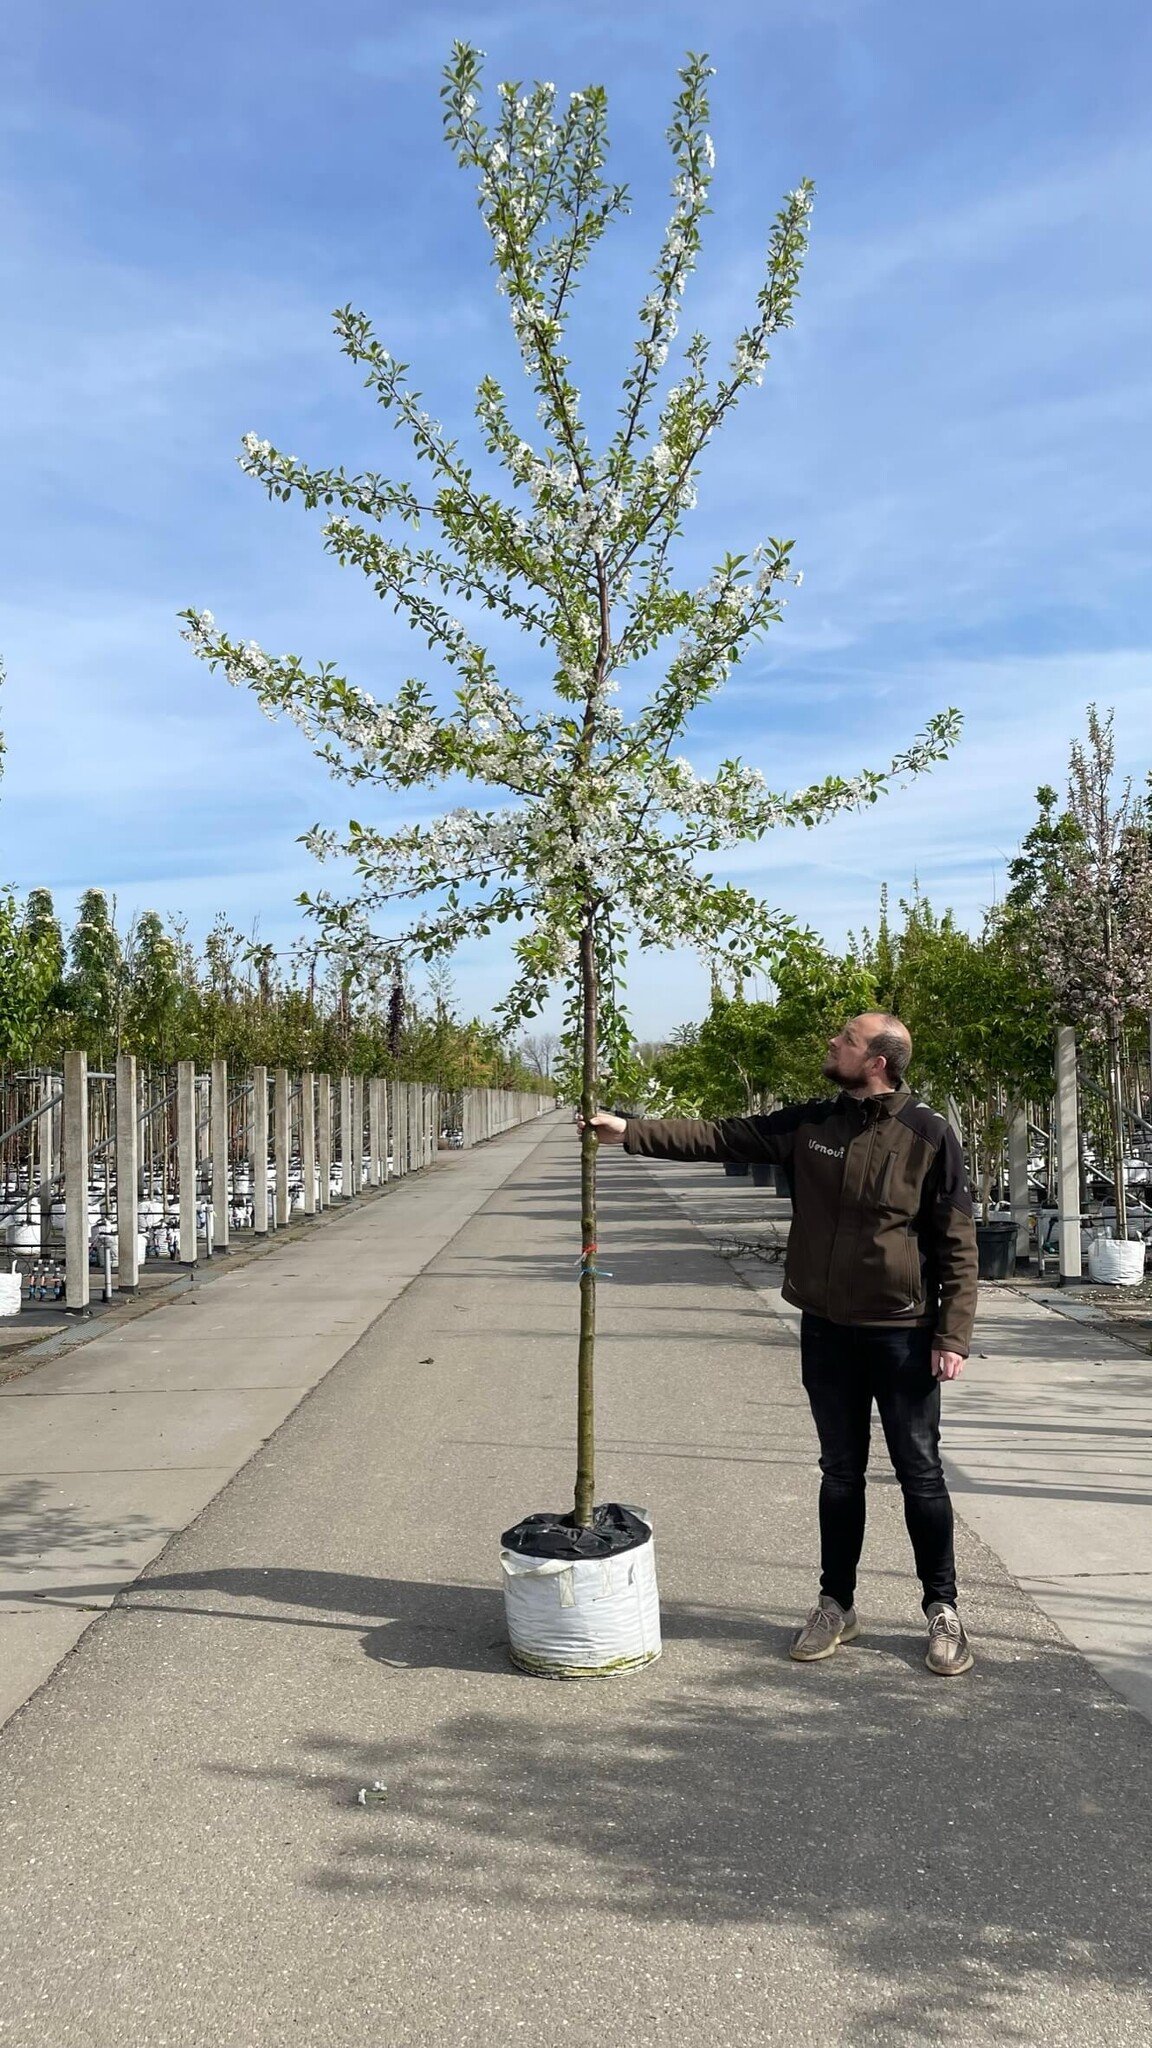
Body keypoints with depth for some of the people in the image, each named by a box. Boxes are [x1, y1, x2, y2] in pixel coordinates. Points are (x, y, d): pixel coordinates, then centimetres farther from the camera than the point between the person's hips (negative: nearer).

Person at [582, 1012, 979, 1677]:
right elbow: (718, 1136, 3)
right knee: (841, 1473, 15)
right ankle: (837, 1605, 29)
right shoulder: (810, 1124, 3)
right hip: (826, 1329, 4)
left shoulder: (930, 1134, -9)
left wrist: (953, 1334, -12)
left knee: (920, 1473, 7)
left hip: (902, 1332, -4)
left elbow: (958, 1244, -8)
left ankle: (943, 1610, 24)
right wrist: (630, 1130, -4)